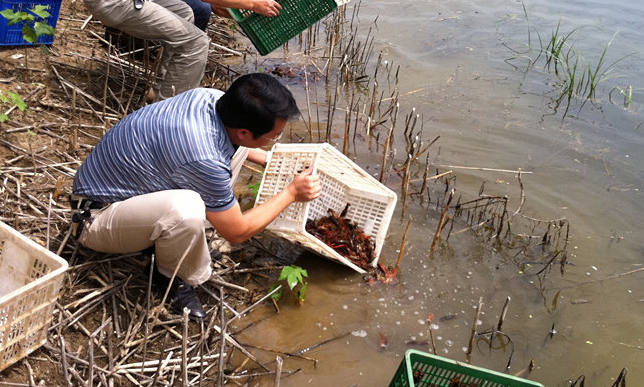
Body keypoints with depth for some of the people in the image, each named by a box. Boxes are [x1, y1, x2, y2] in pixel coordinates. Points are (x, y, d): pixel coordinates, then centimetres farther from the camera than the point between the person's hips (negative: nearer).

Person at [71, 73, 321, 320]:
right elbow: (237, 233, -20)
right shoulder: (204, 160, -37)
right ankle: (173, 277, -7)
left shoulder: (211, 97, -13)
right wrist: (291, 193, -11)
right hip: (99, 215, -8)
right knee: (186, 209, -40)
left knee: (236, 149, 2)